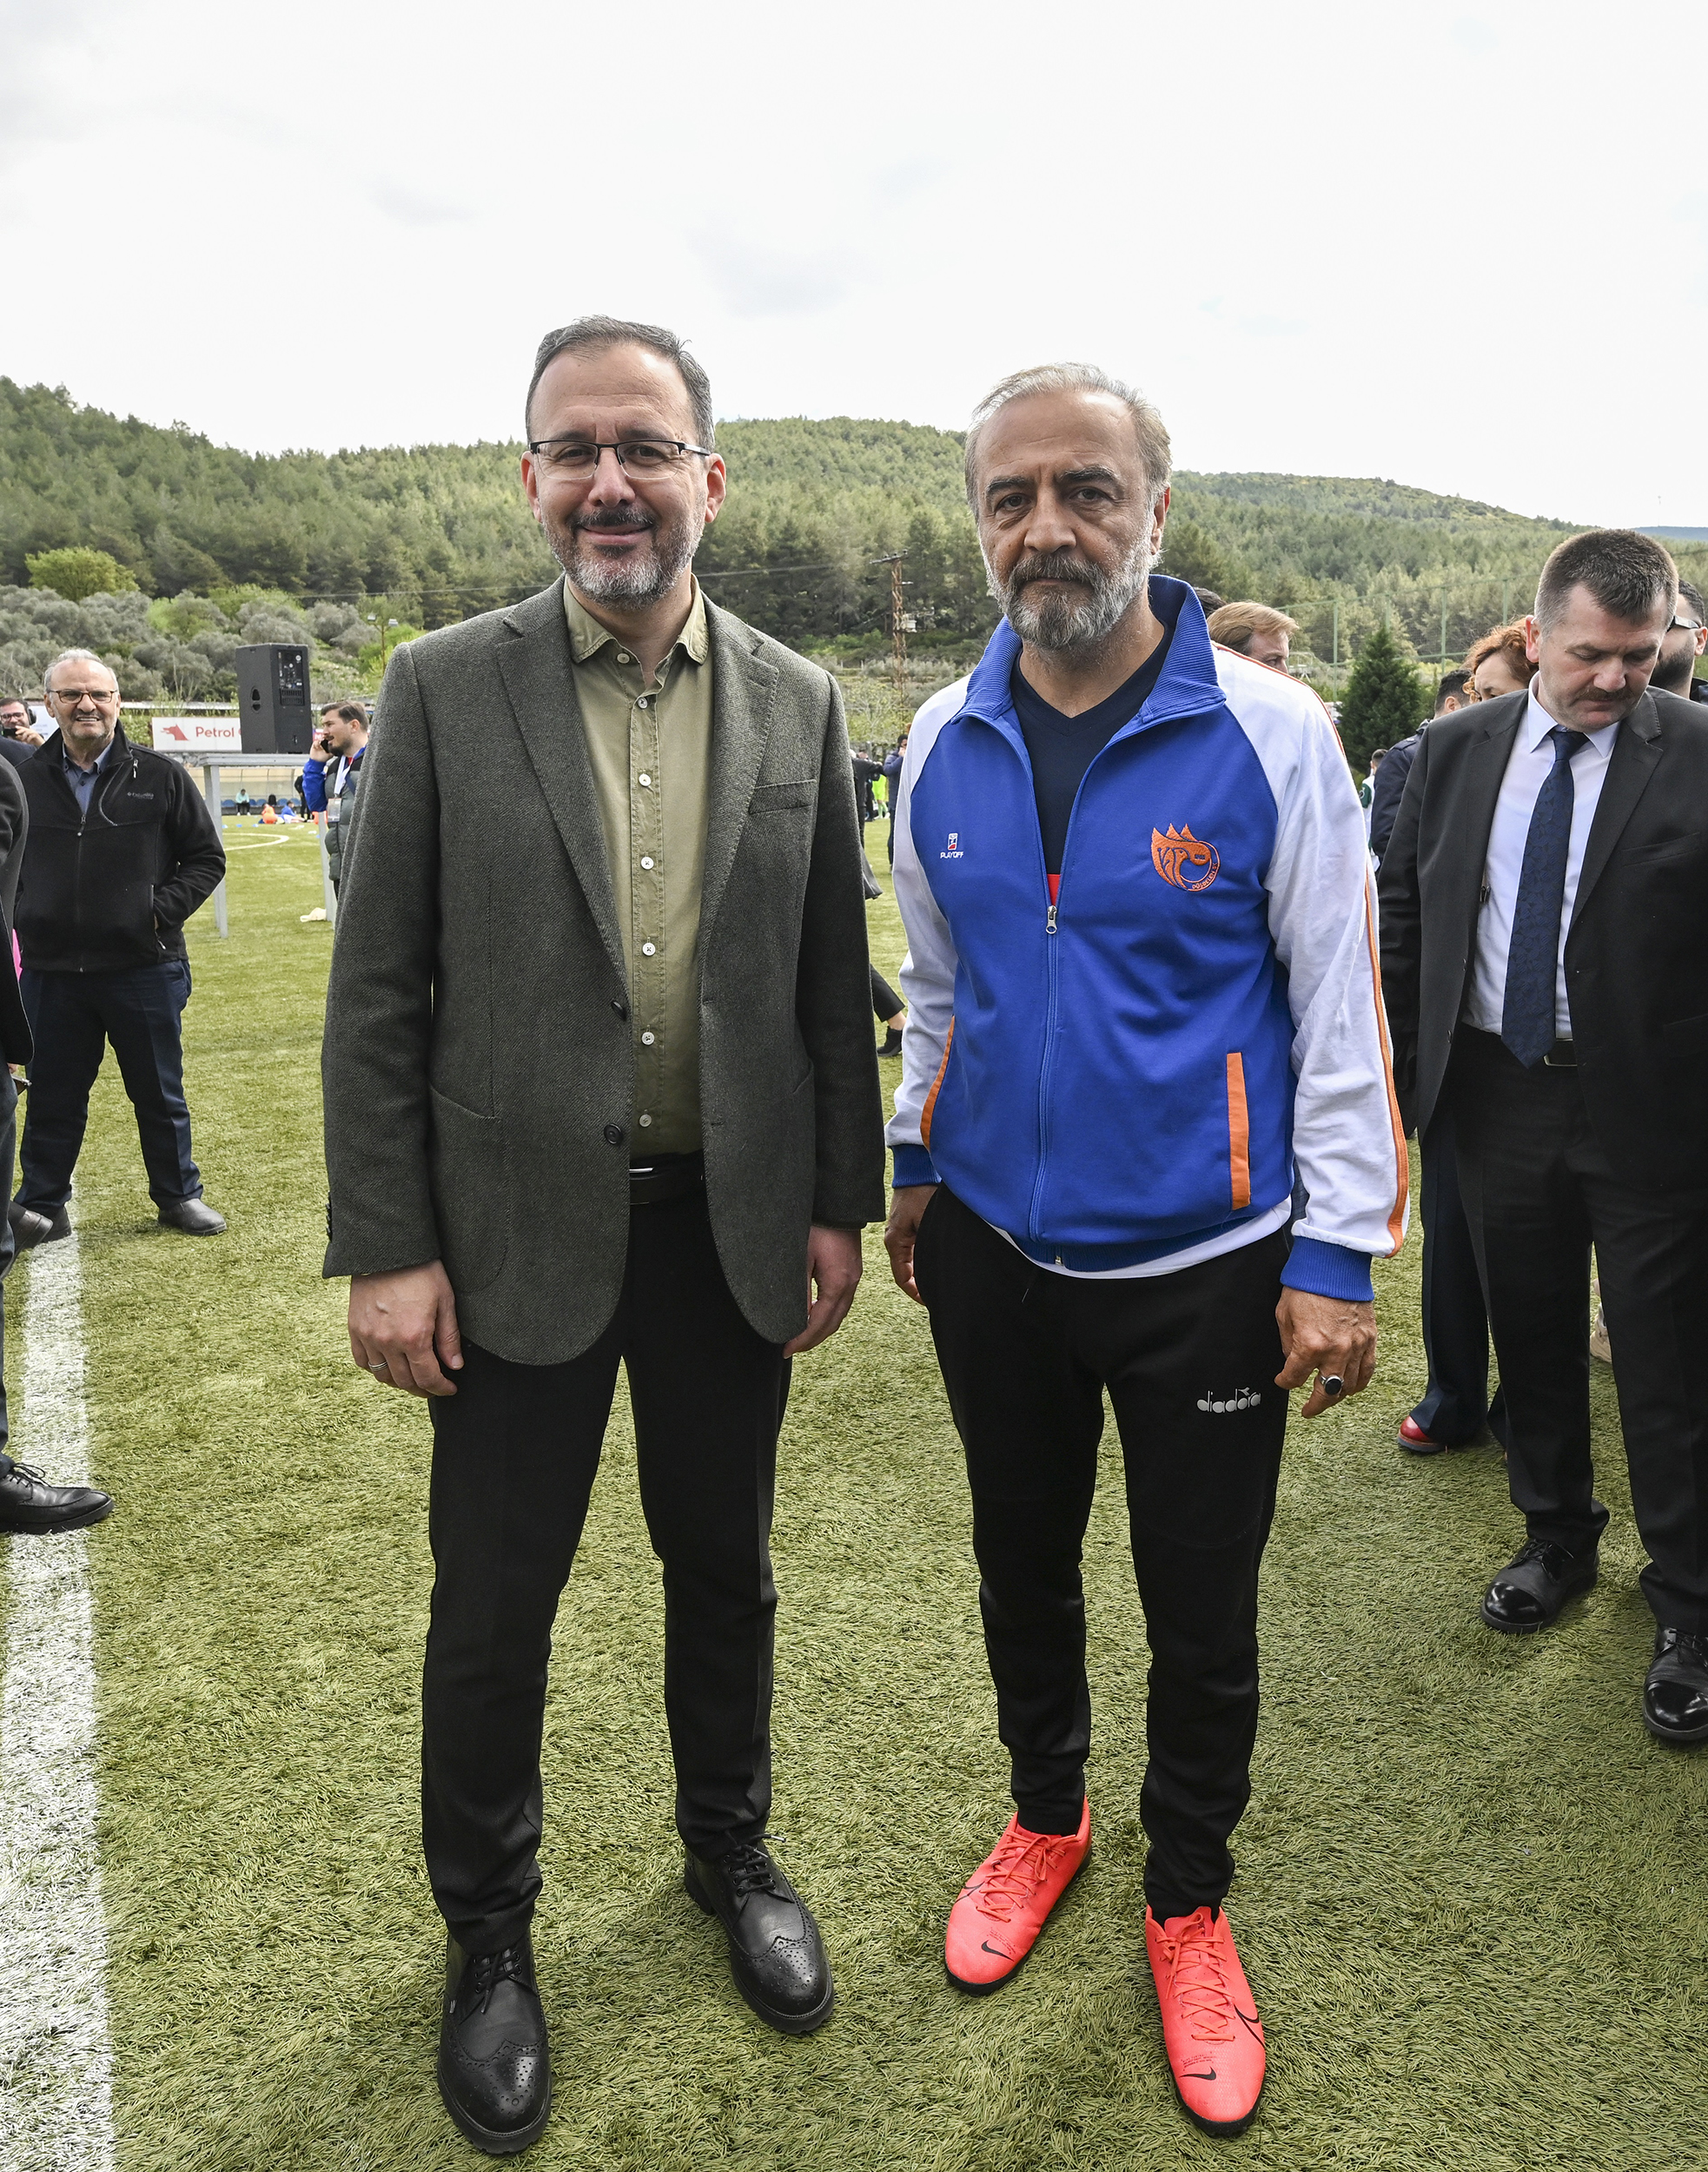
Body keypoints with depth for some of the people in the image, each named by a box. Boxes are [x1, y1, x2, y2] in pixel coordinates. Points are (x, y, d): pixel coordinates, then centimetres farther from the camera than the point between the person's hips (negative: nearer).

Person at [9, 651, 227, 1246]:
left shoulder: (159, 777, -1)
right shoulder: (26, 779, 5)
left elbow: (206, 857, 3)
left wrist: (165, 909, -9)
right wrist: (24, 913, -1)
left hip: (144, 968, -1)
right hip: (52, 971, 2)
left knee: (159, 1092, 11)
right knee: (52, 1096, 11)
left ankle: (178, 1195, 27)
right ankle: (41, 1206, 26)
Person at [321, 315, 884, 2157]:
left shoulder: (797, 704, 2)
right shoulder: (445, 690, -4)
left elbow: (831, 977, 6)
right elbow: (377, 992, -5)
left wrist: (839, 1205, 4)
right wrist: (385, 1248, -8)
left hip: (732, 1226, 2)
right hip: (519, 1232, -2)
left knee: (723, 1569, 19)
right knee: (493, 1608, 11)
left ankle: (730, 1853, 44)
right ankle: (487, 1935, 36)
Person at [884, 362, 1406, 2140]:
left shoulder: (1268, 732, -13)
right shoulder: (941, 742, -1)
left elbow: (1339, 1006, -10)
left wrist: (1338, 1256, -11)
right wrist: (913, 1163, 14)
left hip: (1201, 1264, -3)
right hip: (993, 1248, 4)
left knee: (1202, 1614, 12)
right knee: (1020, 1569, 21)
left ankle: (1188, 1903, 38)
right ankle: (1044, 1818, 48)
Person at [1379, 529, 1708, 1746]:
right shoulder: (1458, 750, 3)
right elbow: (1403, 911, 9)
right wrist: (1388, 1064, 5)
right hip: (1498, 1092, 4)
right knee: (1532, 1339, 18)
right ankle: (1558, 1540, 40)